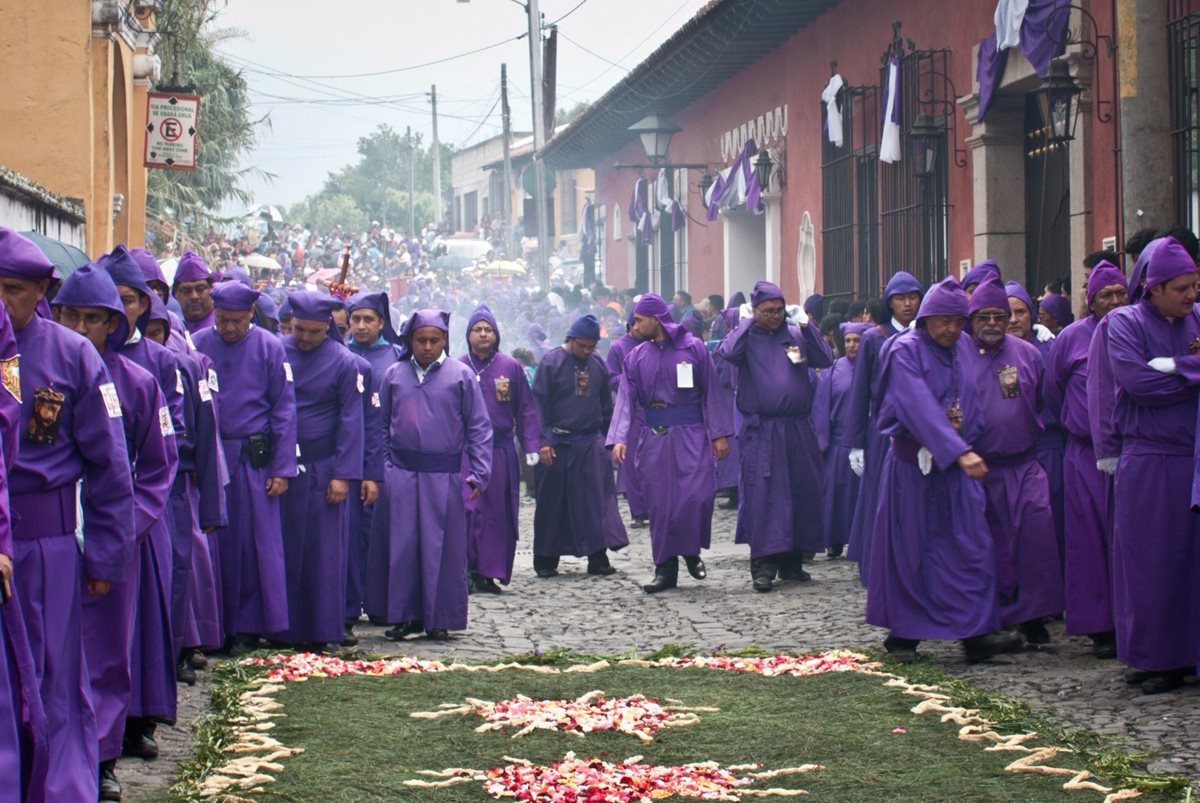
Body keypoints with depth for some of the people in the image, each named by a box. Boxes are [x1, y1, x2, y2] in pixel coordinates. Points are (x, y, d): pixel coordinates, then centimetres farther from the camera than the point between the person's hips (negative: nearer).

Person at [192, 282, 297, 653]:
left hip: (253, 459, -1)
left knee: (255, 542, 1)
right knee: (211, 541, 3)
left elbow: (284, 409, 2)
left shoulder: (270, 348, 0)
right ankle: (213, 626, 12)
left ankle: (249, 627, 10)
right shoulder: (195, 345, 2)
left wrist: (282, 468, -3)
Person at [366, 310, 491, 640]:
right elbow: (379, 424, 13)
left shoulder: (461, 375, 3)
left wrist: (478, 474, -3)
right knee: (401, 545, 2)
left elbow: (479, 428, 4)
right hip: (400, 474, 2)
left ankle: (439, 619, 9)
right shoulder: (394, 375, 8)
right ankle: (404, 615, 12)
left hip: (444, 476, -2)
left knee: (441, 548, 1)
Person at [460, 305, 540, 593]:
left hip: (501, 451, 1)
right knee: (467, 509, -10)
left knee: (498, 513, 3)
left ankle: (489, 573, 10)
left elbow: (526, 410, 7)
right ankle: (467, 569, -3)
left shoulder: (511, 367, 4)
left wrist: (530, 448, 0)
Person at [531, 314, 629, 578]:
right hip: (558, 444, -4)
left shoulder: (597, 364, 8)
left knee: (597, 499, -2)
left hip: (591, 443, 4)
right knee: (552, 503, 3)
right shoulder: (551, 362, -6)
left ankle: (597, 556, 2)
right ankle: (545, 560, 12)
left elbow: (605, 405, 17)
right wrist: (543, 441, -13)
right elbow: (539, 404, -7)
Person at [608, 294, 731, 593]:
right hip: (653, 436, 3)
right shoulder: (636, 357, 8)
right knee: (659, 503, 3)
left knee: (696, 495, -13)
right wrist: (619, 438, -10)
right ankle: (665, 568, 11)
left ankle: (691, 552, 12)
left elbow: (712, 392, 1)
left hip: (691, 433, -3)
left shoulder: (693, 348, 1)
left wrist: (719, 434, -5)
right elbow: (626, 399, 3)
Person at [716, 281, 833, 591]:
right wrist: (746, 324, -10)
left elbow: (825, 359, 1)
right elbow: (726, 354, -18)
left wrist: (805, 324, -3)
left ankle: (792, 562, 15)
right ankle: (763, 565, -5)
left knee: (802, 492, 6)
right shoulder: (747, 336, 2)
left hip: (798, 428, 4)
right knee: (762, 495, -6)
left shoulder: (796, 333, 11)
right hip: (761, 432, -4)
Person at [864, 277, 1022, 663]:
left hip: (957, 467, 5)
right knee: (910, 549, 4)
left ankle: (976, 633, -6)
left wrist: (967, 448, -7)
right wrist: (960, 452, -33)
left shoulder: (964, 348, 7)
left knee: (970, 546, -4)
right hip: (913, 466, -5)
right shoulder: (905, 351, -11)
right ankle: (902, 634, 15)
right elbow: (921, 409, -23)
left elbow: (971, 404, 12)